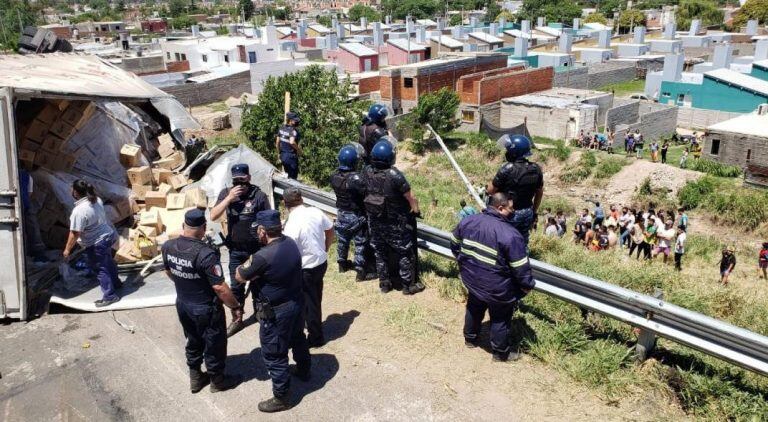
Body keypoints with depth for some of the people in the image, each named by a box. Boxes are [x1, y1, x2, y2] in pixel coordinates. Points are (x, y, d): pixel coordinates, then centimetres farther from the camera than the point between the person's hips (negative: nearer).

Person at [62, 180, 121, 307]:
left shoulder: (79, 211, -28)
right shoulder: (97, 200, -4)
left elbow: (75, 233, -24)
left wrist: (67, 249, -13)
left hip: (96, 244, -9)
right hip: (109, 235, 9)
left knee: (100, 269, 5)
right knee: (108, 261, 28)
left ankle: (109, 296, 12)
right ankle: (115, 283, 46)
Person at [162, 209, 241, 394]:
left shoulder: (167, 247, -10)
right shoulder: (206, 254, -32)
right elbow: (220, 287, -28)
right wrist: (236, 306, -13)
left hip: (182, 305, 6)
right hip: (206, 309, -6)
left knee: (193, 342, 26)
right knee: (214, 345, 16)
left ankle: (195, 378, 43)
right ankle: (217, 380, 35)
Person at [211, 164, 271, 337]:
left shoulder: (259, 195, -15)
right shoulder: (226, 193, -6)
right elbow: (213, 216, -14)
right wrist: (229, 198, -24)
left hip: (259, 246, -2)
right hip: (236, 248, 3)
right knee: (235, 285, 9)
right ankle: (236, 320, 23)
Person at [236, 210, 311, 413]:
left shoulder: (263, 257, -32)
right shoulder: (290, 242, -7)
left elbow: (240, 277, -15)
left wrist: (249, 262, 2)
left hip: (276, 312, -8)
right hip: (296, 302, 8)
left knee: (274, 356, 10)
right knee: (297, 338, 31)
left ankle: (281, 398, 25)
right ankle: (304, 371, 55)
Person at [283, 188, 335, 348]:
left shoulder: (292, 225, -26)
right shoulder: (316, 212, -7)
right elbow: (330, 230, 7)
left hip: (306, 269, -7)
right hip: (322, 262, 7)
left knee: (309, 302, 11)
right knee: (315, 298, 24)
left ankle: (316, 337, 27)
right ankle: (314, 327, 44)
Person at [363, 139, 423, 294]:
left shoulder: (367, 172, -12)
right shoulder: (394, 175, -27)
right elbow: (411, 197, -17)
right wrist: (415, 208, 4)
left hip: (375, 222, 5)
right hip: (396, 224, -5)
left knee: (380, 252, 19)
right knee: (405, 253, 11)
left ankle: (385, 284, 31)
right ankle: (408, 285, 23)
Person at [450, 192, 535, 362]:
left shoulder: (467, 221, -8)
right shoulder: (511, 235, -28)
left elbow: (454, 244, 8)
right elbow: (521, 270, -23)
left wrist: (465, 263, 21)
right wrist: (527, 286, -5)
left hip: (471, 280, 6)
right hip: (498, 289, -5)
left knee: (474, 310, 29)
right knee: (500, 320, 17)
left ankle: (470, 339, 50)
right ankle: (500, 353, 35)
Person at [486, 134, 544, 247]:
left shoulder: (507, 170, -22)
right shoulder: (536, 169, -3)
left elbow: (491, 190, -14)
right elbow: (540, 193, 8)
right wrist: (534, 211, 20)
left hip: (510, 214, -5)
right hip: (528, 213, 6)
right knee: (523, 243, 19)